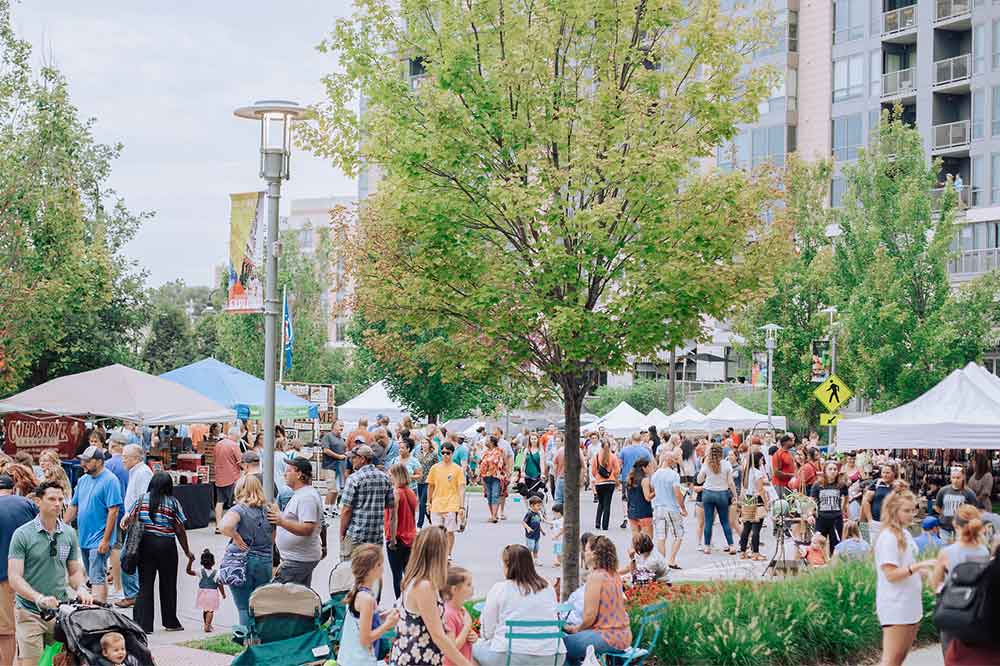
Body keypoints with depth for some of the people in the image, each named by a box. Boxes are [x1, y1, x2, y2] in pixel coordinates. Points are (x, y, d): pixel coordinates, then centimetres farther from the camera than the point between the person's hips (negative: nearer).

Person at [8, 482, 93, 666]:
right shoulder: (22, 535, -6)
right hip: (30, 612, -4)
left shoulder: (69, 533, 8)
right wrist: (39, 598, -26)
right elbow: (14, 578, -11)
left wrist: (80, 588, -7)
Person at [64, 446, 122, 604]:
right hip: (84, 539, 8)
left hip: (99, 541, -8)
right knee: (93, 578, 14)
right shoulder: (83, 480, 12)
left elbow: (113, 511, -17)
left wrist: (106, 540, -20)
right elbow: (73, 507, 19)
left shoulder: (110, 480, -12)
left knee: (97, 579, -13)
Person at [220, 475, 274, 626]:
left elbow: (226, 526, -29)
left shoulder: (239, 509, -9)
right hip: (265, 562, 4)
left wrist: (237, 538, -14)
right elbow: (273, 539, 13)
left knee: (244, 608, 2)